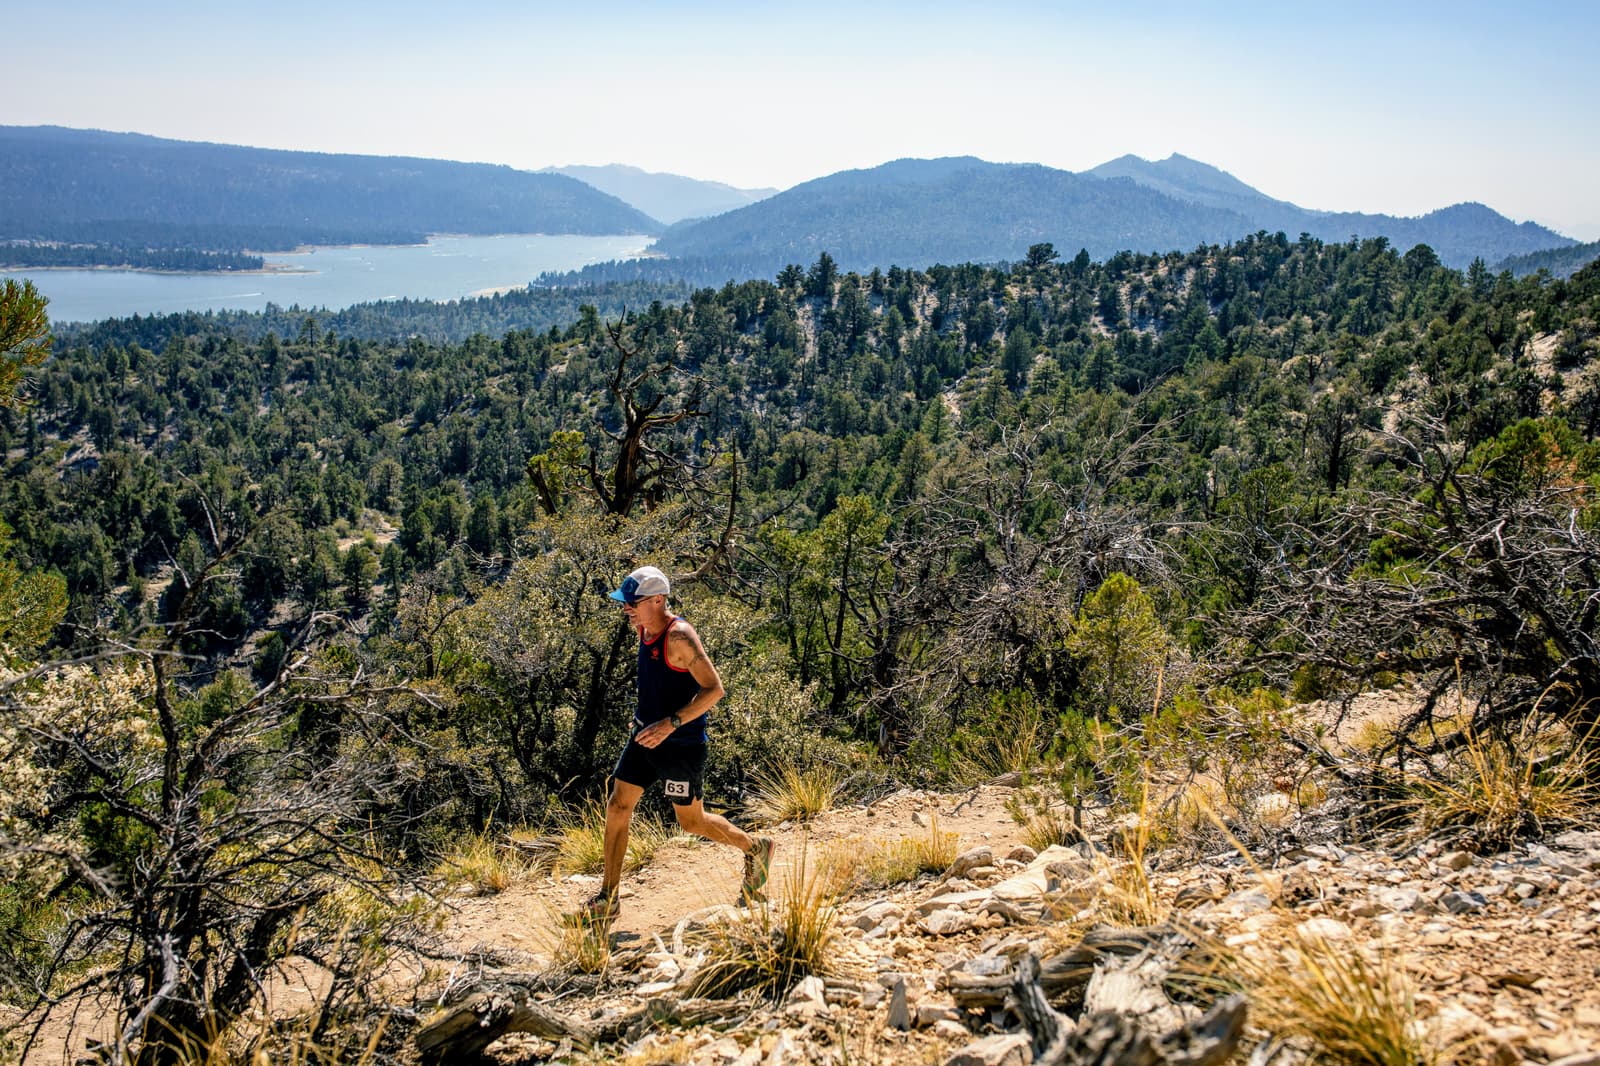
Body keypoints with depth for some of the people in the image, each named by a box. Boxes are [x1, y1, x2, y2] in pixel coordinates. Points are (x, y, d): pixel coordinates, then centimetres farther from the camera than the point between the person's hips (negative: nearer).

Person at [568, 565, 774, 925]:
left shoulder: (680, 636, -22)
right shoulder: (644, 629, 4)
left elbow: (714, 689, -24)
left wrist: (670, 724, -28)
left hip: (681, 744, -8)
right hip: (646, 737, 8)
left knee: (692, 821, 5)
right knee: (617, 807, 3)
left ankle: (755, 848, 30)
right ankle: (607, 899, 12)